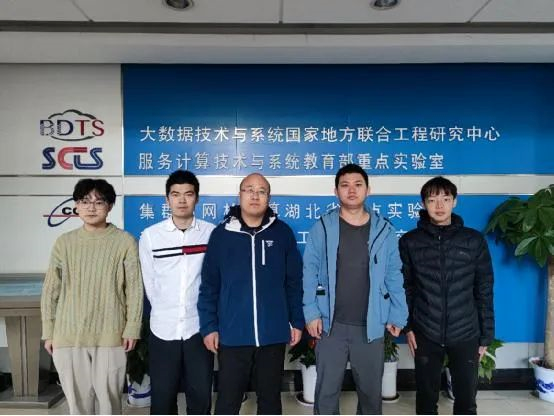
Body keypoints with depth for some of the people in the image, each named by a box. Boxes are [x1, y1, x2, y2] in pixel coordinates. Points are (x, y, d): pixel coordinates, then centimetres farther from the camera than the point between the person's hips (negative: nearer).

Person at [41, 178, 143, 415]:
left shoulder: (125, 241, -4)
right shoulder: (64, 242, 3)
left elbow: (134, 289, -3)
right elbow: (50, 290, 8)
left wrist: (132, 329, -6)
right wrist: (48, 332, 6)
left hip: (110, 335, -2)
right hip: (68, 335, 3)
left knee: (109, 395, 8)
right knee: (76, 396, 13)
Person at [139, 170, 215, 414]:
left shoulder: (212, 233, -4)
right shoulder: (150, 236, -2)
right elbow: (149, 284, 5)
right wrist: (166, 311, 8)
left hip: (199, 328, 0)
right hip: (163, 329, 1)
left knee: (201, 395, 11)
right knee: (162, 396, 12)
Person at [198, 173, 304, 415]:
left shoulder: (282, 232, 0)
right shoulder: (221, 233, -2)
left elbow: (294, 282, 5)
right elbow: (209, 286, 1)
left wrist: (297, 321, 4)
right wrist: (209, 326, -2)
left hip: (273, 334, 1)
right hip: (232, 335, -1)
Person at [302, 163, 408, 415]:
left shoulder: (384, 230, 1)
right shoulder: (322, 228, -3)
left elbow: (394, 276, 3)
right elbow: (310, 271, -3)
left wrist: (398, 316, 0)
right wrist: (311, 313, -9)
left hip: (371, 326, 2)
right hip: (331, 325, -1)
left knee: (371, 390, 18)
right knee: (326, 392, 9)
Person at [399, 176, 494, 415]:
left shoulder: (474, 241, -2)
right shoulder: (410, 242, -2)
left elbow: (484, 291, 2)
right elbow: (404, 288, 2)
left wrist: (486, 335, 3)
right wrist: (407, 326, -4)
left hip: (465, 335, 0)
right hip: (425, 335, 0)